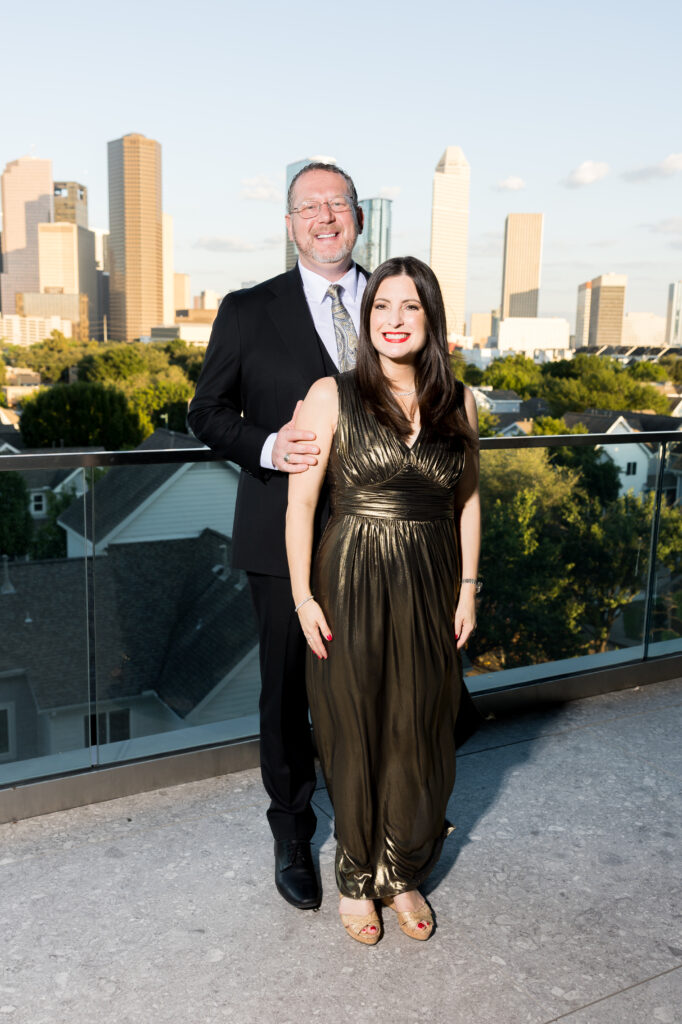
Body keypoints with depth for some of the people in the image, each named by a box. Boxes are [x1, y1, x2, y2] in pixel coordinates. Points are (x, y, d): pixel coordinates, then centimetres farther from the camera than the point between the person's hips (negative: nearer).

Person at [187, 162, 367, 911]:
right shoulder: (248, 312, -1)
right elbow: (208, 414, 2)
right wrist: (266, 448, -19)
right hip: (287, 541, -2)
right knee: (288, 689, 12)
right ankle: (292, 834, 34)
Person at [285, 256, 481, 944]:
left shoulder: (459, 404, 3)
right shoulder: (331, 397, -6)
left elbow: (467, 500, 11)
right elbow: (300, 502, -6)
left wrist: (468, 588, 7)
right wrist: (303, 596, -8)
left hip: (431, 590, 3)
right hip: (352, 586, -3)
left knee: (418, 735, 13)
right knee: (354, 734, 10)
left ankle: (404, 874, 35)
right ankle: (356, 878, 32)